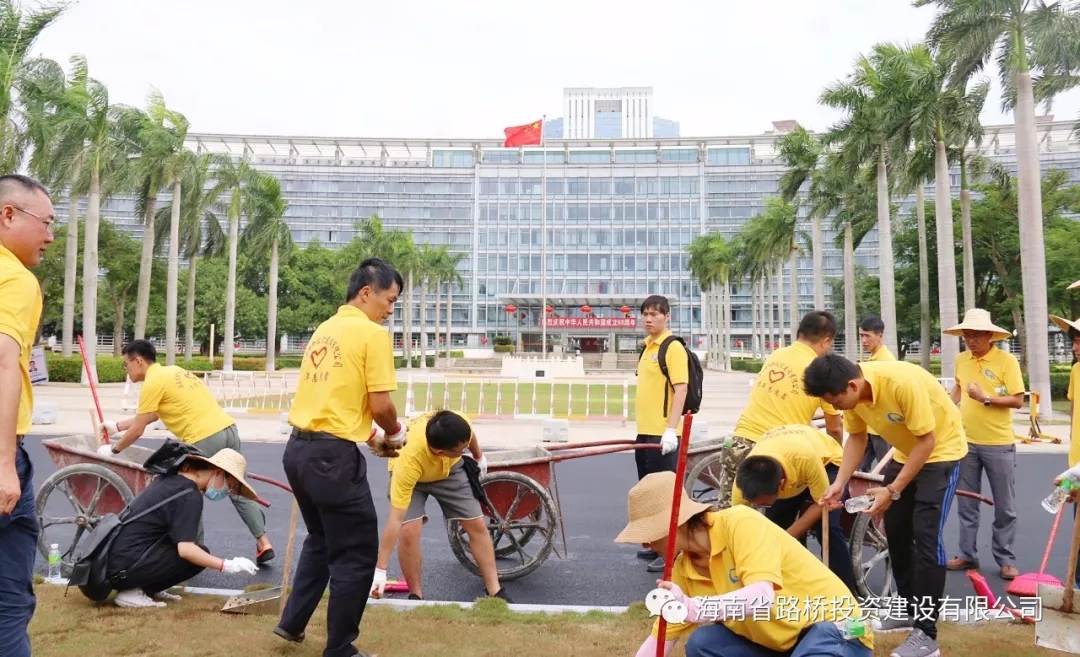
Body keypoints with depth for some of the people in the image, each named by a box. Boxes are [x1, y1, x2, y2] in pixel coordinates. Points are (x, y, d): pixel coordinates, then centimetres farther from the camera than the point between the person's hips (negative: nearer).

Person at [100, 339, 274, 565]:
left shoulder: (153, 382, -3)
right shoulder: (172, 372, 23)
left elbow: (137, 430, 2)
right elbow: (150, 415, 35)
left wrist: (112, 449, 19)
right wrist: (117, 425, 43)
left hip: (204, 439, -9)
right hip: (228, 429, 9)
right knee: (239, 492, 14)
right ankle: (263, 542, 14)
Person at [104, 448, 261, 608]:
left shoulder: (170, 478, 10)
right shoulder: (190, 496, -16)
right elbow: (186, 550, -24)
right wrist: (227, 565, -19)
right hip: (125, 566, -9)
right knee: (197, 555, -7)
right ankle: (133, 593, -5)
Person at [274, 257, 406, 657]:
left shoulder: (324, 330, 14)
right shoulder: (373, 334, -11)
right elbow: (380, 405, -15)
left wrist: (368, 433, 21)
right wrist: (395, 433, 6)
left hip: (299, 448, 9)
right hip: (333, 455, -9)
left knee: (321, 539, 28)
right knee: (356, 555, 6)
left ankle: (292, 622, 34)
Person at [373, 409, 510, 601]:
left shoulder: (458, 426, -37)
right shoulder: (409, 461, -45)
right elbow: (396, 519, -41)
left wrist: (479, 457, 11)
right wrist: (380, 571, -39)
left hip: (450, 469, 3)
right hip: (410, 475, -3)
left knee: (478, 525, -1)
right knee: (409, 532, -23)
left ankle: (495, 592, 11)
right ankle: (416, 596, -1)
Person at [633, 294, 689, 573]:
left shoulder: (673, 348, -11)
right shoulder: (647, 347, 14)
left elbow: (681, 389, -18)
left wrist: (671, 429, -24)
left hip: (662, 434, -9)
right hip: (645, 431, 9)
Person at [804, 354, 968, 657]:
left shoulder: (903, 382, -37)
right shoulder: (853, 390, -16)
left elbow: (927, 441, -28)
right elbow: (857, 437, -3)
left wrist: (892, 490, -27)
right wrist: (840, 482, -15)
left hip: (941, 450, -7)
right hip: (906, 452, 7)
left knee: (925, 536, -12)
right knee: (895, 531, 9)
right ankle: (907, 610, 27)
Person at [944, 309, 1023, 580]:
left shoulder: (1007, 361, -10)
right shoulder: (961, 359, 4)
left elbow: (1018, 401, -12)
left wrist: (986, 398, -24)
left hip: (998, 443, -4)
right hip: (966, 441, 4)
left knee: (1004, 506, 6)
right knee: (966, 504, 11)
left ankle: (1005, 560, 17)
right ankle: (967, 554, 22)